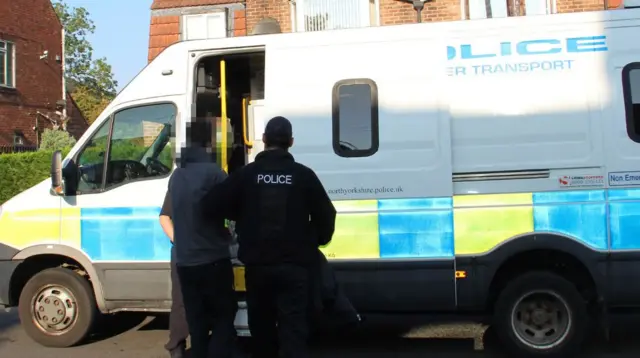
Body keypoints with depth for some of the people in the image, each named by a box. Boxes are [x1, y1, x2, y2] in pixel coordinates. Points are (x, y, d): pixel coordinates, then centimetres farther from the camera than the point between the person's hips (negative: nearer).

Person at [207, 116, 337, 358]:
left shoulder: (246, 174, -2)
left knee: (261, 327, 18)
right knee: (293, 331, -1)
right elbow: (326, 214, -1)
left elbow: (214, 206, -4)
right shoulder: (303, 174, -3)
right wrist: (316, 241, 19)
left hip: (257, 264, 1)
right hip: (294, 264, -1)